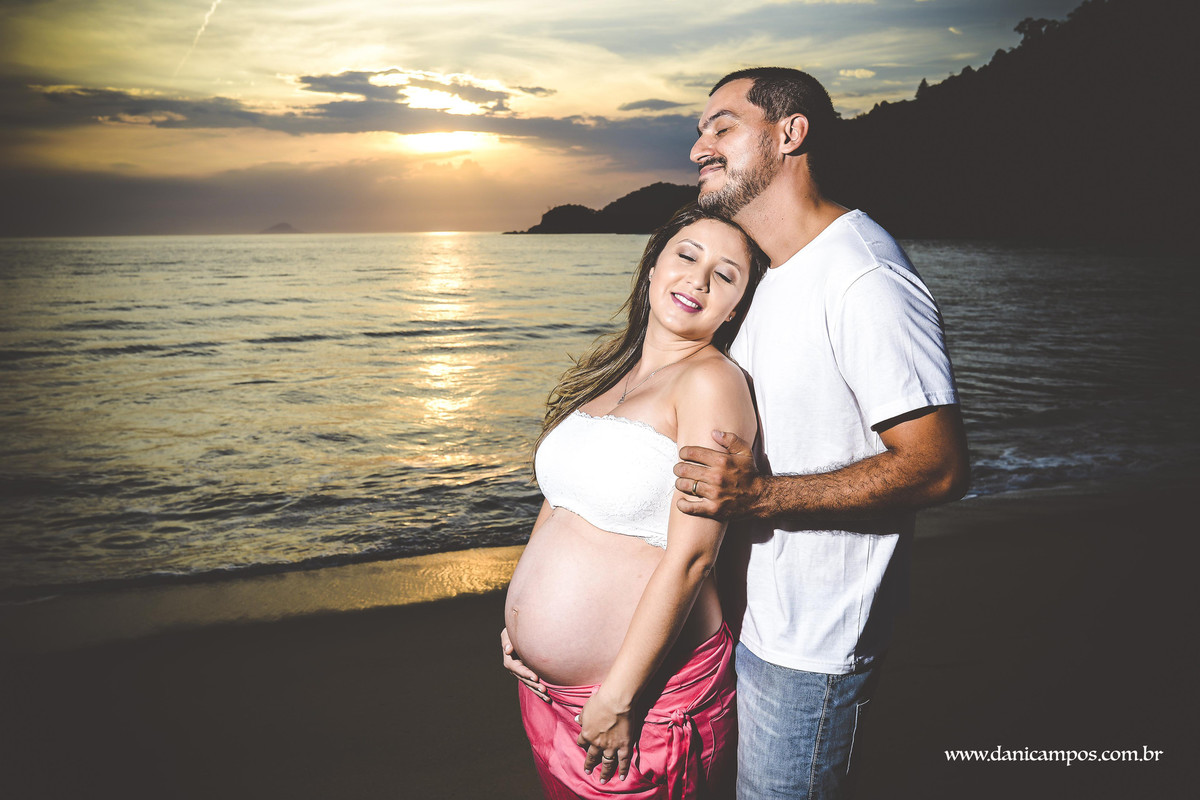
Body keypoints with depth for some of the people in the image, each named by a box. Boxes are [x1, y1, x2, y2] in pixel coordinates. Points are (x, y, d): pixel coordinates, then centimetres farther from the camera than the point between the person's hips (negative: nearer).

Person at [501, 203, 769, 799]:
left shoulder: (711, 380, -16)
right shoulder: (608, 372, 7)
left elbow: (690, 554, -20)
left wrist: (616, 699, -18)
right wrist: (516, 615, 6)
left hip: (649, 693, -7)